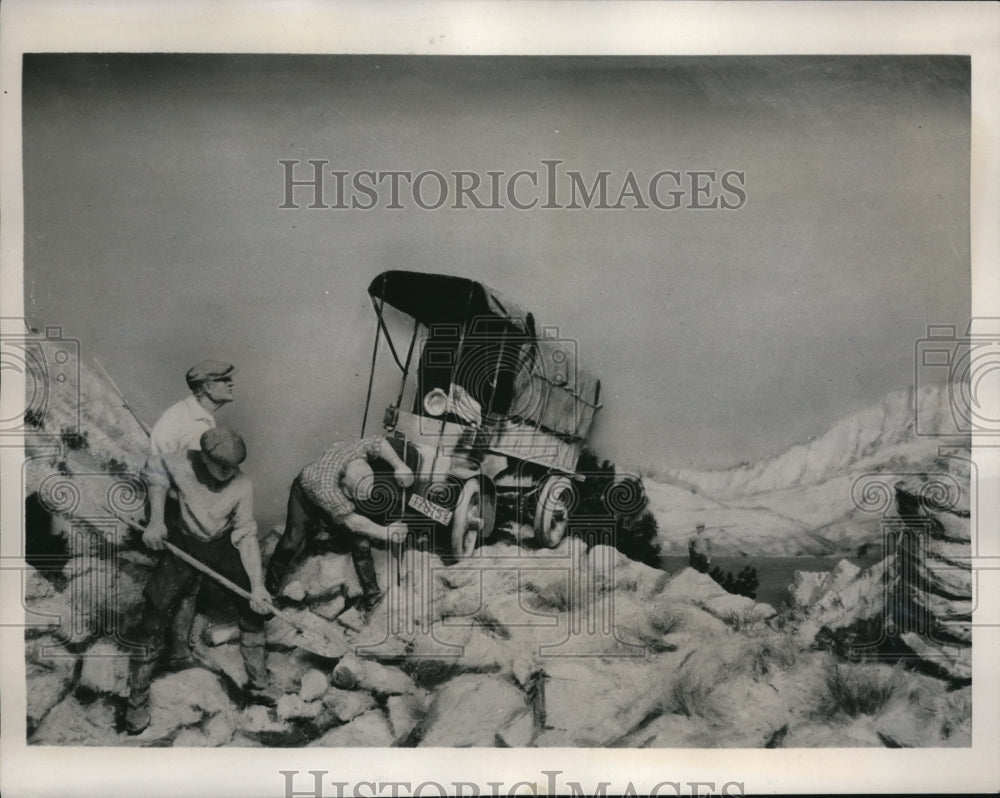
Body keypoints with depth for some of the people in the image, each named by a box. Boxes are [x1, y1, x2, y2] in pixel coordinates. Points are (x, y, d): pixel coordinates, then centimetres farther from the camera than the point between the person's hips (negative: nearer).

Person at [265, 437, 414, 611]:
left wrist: (399, 466, -23)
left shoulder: (359, 449, -38)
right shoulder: (326, 487, -48)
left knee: (361, 542, -9)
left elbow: (380, 441, -15)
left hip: (339, 496, 4)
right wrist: (385, 533, -40)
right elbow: (351, 520, -41)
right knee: (293, 542, -12)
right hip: (306, 494, -4)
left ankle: (371, 593, 3)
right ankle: (272, 586, 13)